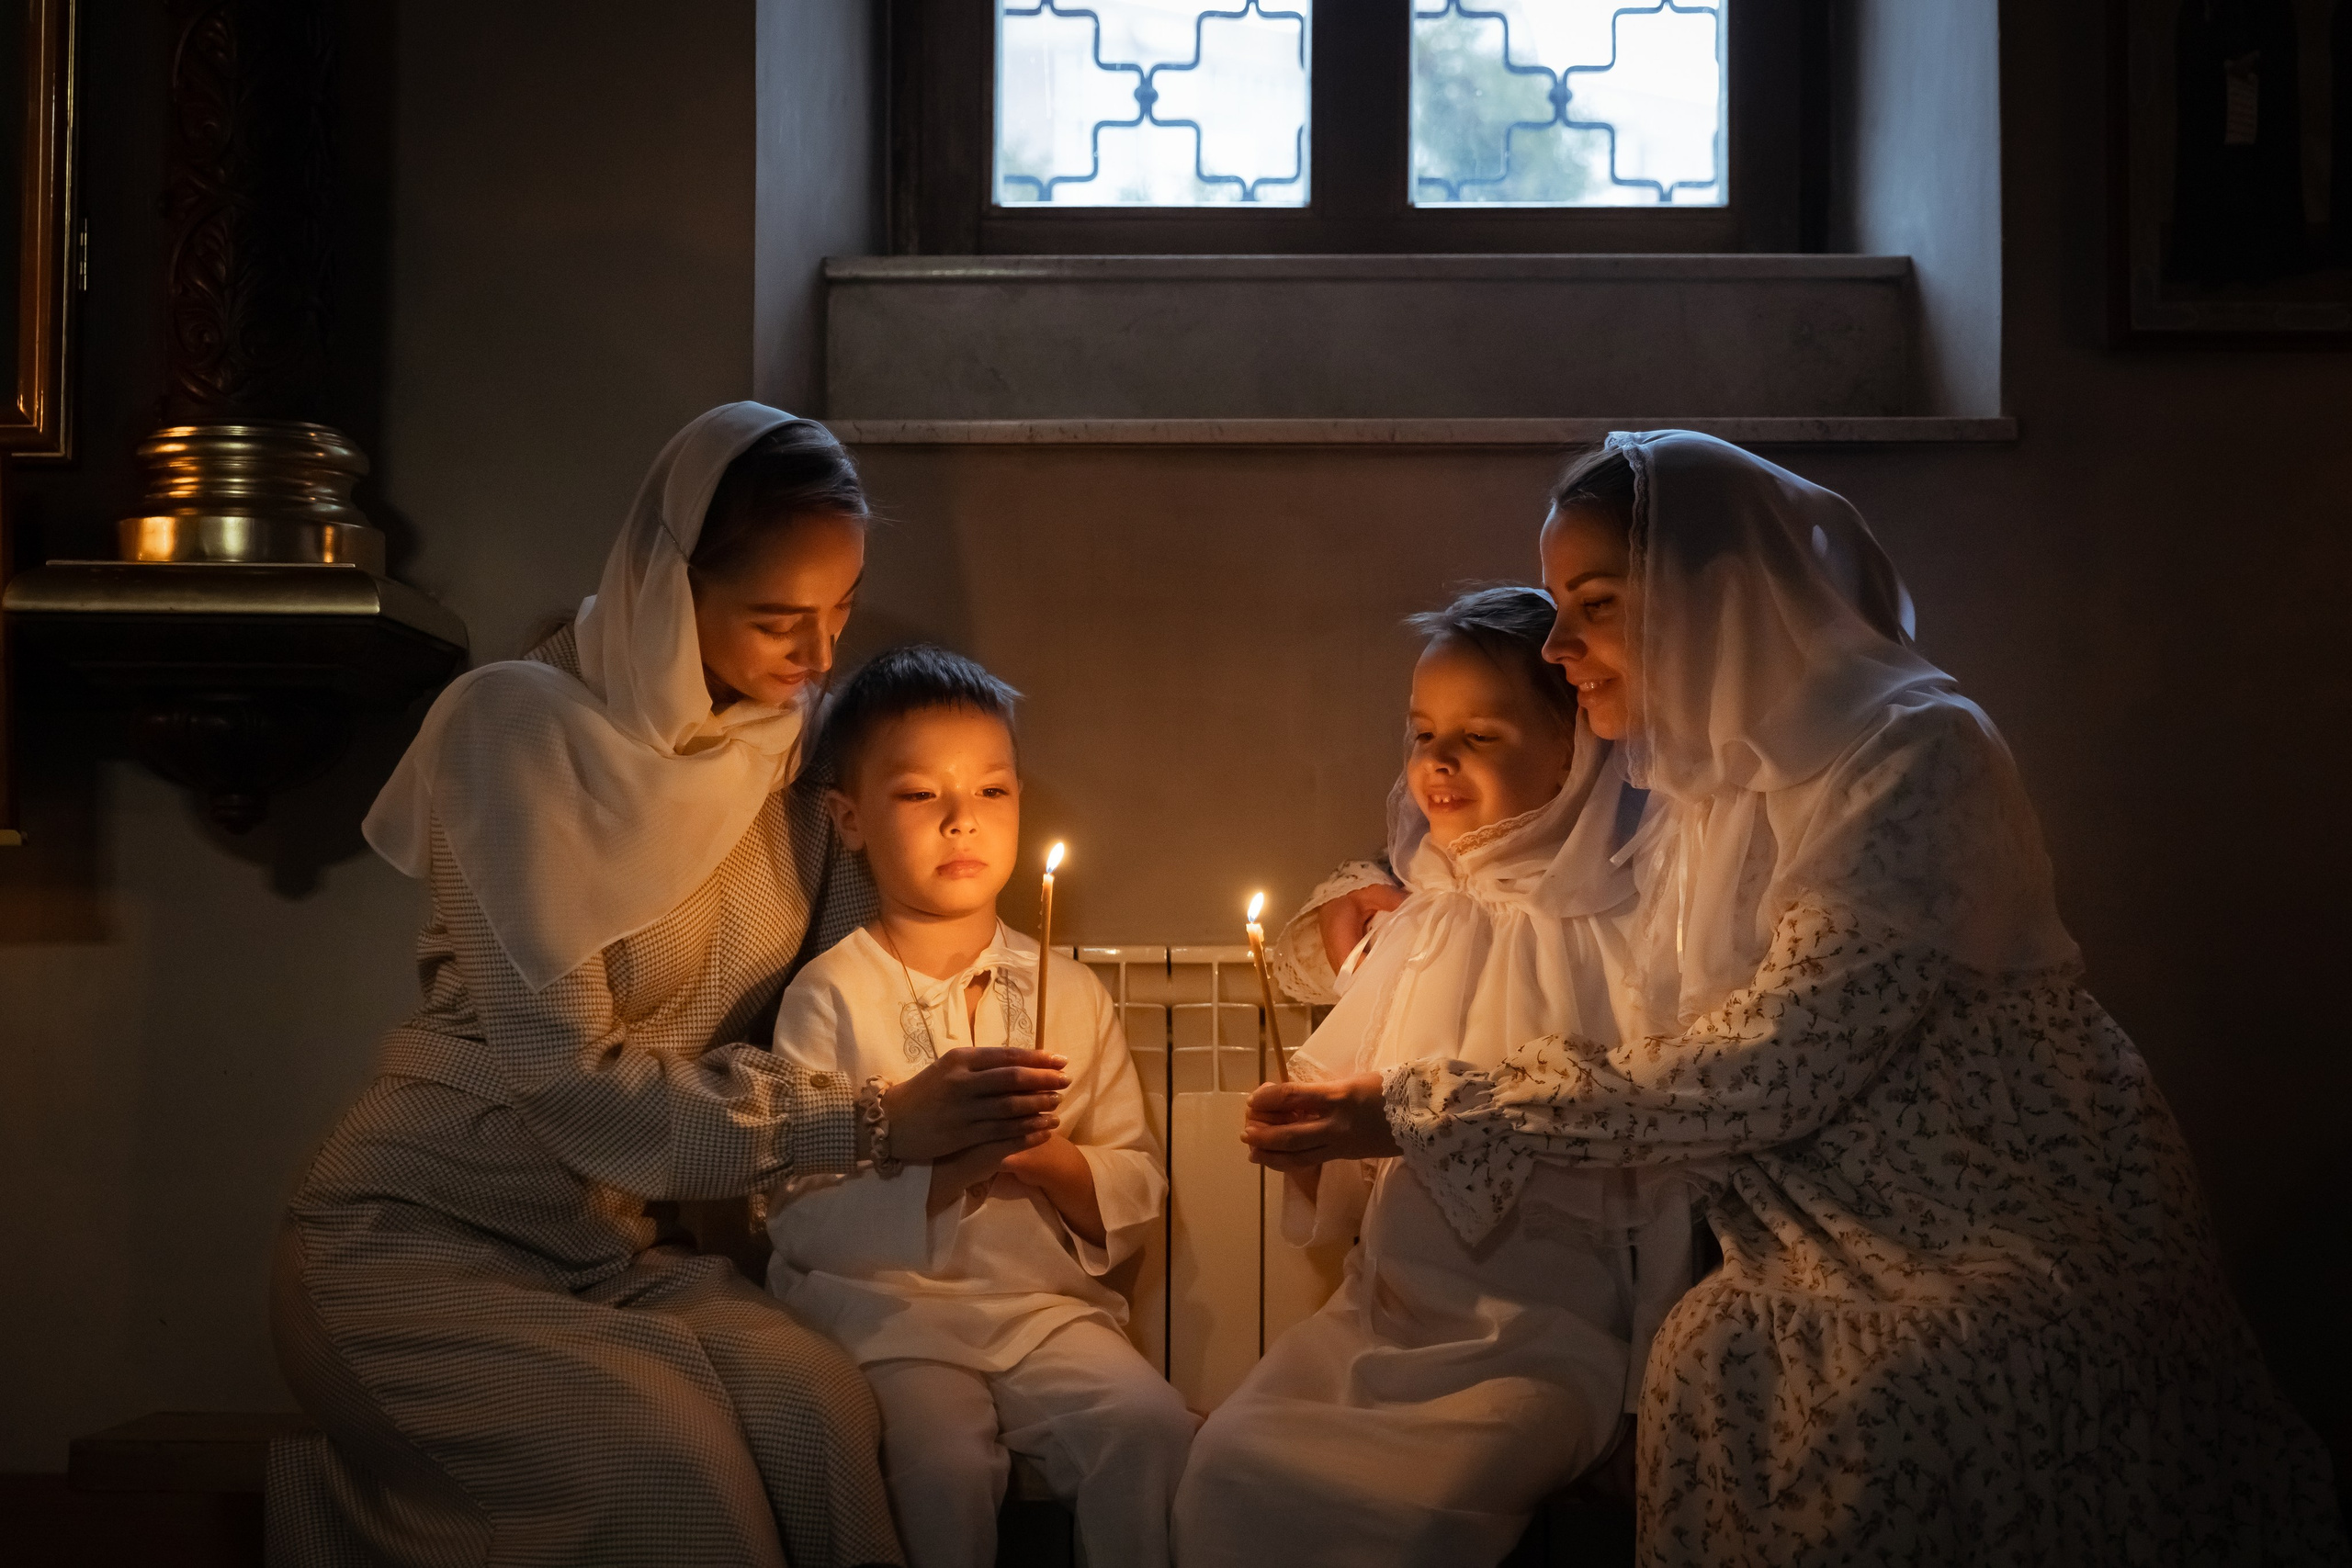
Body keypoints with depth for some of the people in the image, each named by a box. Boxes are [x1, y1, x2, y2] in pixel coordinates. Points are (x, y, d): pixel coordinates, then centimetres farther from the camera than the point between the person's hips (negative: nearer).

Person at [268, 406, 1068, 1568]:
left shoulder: (785, 739, 4)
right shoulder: (524, 723, -14)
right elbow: (566, 1079, -20)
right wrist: (870, 1124, -22)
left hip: (618, 1247, 5)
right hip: (424, 1234, -5)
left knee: (818, 1405, -25)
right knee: (671, 1469, -31)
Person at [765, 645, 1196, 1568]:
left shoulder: (1070, 994, 10)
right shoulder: (831, 996, -3)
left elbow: (1139, 1195, 8)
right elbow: (801, 1222, -9)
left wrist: (1049, 1160, -12)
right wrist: (943, 1169, -21)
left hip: (1047, 1302, 3)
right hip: (886, 1306, -3)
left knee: (1151, 1429, -21)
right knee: (948, 1460, -28)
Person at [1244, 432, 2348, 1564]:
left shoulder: (1912, 756, -17)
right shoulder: (1700, 786, 6)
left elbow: (1768, 1071, -24)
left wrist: (1433, 1112, -21)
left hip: (2017, 1230, -6)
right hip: (1859, 1245, 6)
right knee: (1710, 1359, -17)